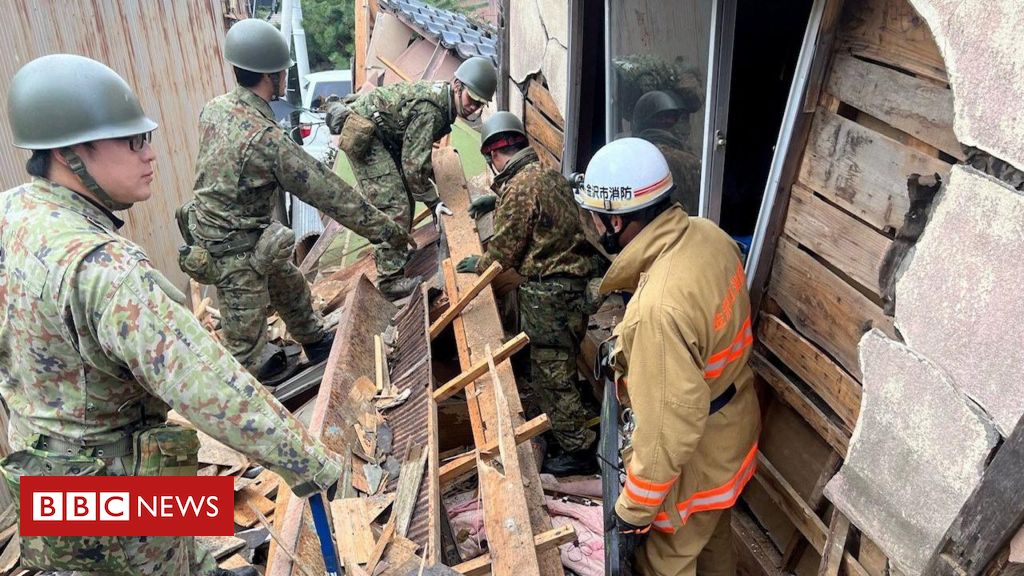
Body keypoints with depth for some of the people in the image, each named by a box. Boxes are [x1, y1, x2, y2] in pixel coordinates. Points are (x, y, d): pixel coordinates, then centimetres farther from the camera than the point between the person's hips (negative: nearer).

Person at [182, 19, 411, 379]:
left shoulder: (214, 108, -5)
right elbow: (331, 193, -26)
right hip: (234, 252, -9)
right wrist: (386, 230, -18)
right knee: (247, 335, 9)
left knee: (289, 285, 27)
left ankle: (315, 342, 48)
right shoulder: (268, 140, -31)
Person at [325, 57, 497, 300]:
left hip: (379, 134, 11)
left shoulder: (440, 95, 3)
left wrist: (430, 174, 20)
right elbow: (413, 165, -26)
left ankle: (396, 251, 37)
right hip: (362, 135, -11)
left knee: (405, 194, 19)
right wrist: (432, 201, -18)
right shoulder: (429, 110, -27)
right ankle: (391, 279, -14)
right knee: (394, 205, -17)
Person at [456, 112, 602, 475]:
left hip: (548, 293, -9)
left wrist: (477, 265, 8)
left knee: (551, 374, 1)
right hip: (574, 281, 9)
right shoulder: (549, 173, 11)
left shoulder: (518, 189, -17)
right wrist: (495, 200, 39)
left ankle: (580, 450, 11)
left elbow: (504, 252, -12)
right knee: (563, 366, 22)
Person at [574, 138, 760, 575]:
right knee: (713, 538, 33)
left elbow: (669, 432, -32)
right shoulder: (707, 234, -12)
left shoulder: (659, 309, -40)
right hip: (731, 428, 8)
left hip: (696, 458, -8)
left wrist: (633, 512, -18)